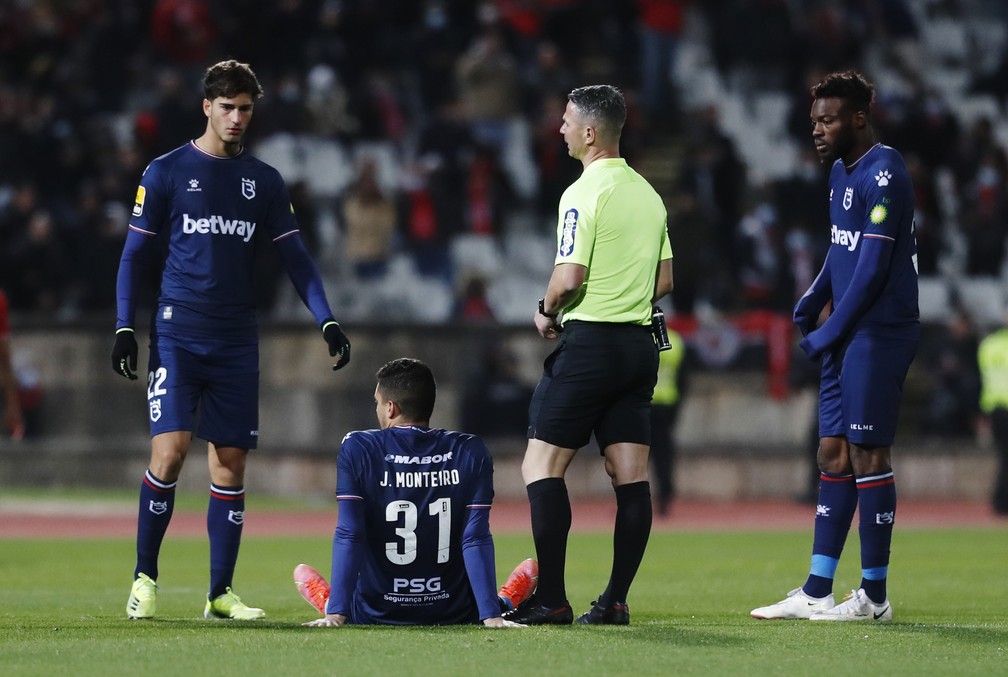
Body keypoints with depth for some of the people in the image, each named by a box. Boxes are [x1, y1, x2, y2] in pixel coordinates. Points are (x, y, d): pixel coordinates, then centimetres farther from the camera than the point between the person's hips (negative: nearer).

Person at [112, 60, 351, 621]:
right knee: (170, 449, -14)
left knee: (231, 462, 2)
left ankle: (221, 592, 7)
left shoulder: (265, 181, 10)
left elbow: (295, 257, 11)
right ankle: (145, 578, 0)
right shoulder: (167, 172, 2)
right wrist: (125, 327, -5)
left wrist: (327, 321, -1)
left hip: (237, 343, 3)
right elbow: (136, 255, 4)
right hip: (177, 337, -3)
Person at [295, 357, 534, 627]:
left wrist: (336, 614, -13)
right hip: (453, 615, 0)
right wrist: (491, 614, -11)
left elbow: (348, 536, -13)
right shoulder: (471, 452, -7)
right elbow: (476, 540, -11)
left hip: (375, 614, 0)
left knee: (303, 573, 32)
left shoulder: (358, 449, -10)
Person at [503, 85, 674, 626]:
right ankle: (615, 601, 4)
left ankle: (551, 599, -9)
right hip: (639, 343, 8)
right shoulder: (648, 193, 13)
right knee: (630, 476, 5)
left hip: (588, 341, -8)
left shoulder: (583, 194, -12)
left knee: (541, 466, -3)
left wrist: (547, 311, 0)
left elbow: (570, 275, -18)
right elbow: (664, 279, 17)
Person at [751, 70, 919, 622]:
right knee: (834, 455, 8)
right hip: (847, 335, 10)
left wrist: (830, 333, -14)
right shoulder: (841, 170, 16)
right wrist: (813, 298, 9)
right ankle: (815, 593, 10)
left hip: (878, 331, -10)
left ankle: (874, 596, 0)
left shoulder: (883, 174, -15)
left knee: (868, 455, -6)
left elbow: (873, 266, -18)